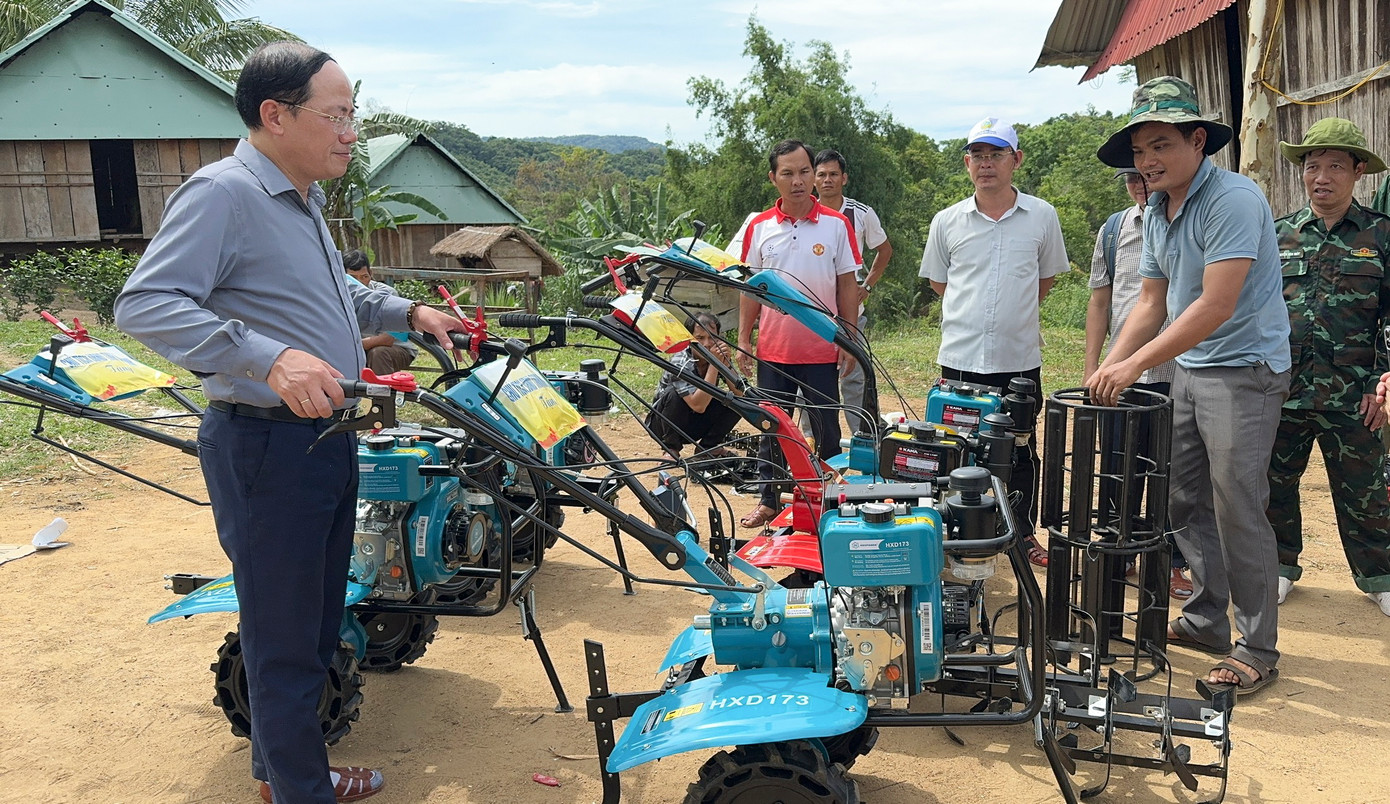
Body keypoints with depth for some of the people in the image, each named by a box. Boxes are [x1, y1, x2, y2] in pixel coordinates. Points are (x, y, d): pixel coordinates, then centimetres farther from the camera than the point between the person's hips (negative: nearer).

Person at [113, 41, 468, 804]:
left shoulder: (302, 200, 15)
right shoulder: (222, 193, -16)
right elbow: (144, 304, -27)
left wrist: (408, 312, 19)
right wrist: (269, 357, -37)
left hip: (325, 439, 10)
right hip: (265, 447, -10)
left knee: (316, 620, 21)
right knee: (285, 635, 2)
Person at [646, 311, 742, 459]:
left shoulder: (719, 357, -11)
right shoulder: (680, 363, -27)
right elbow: (698, 406, -37)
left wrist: (725, 362, -31)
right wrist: (714, 364, -37)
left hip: (695, 427, 5)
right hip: (663, 424, -4)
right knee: (674, 393, -34)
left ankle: (707, 446, 1)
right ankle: (671, 448, -13)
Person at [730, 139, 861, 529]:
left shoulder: (837, 224, -2)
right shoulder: (758, 227, 2)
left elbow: (847, 285, 0)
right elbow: (751, 287, 7)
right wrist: (743, 339, 3)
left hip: (822, 350, -2)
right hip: (772, 350, 2)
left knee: (826, 431, 7)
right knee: (771, 429, 11)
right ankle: (769, 500, 24)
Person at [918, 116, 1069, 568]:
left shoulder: (1041, 216, 2)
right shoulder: (947, 221, 2)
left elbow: (1047, 277, 15)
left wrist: (1014, 313, 13)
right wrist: (977, 312, 11)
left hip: (1020, 357, 0)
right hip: (960, 356, 0)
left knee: (1021, 450, 11)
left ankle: (1025, 534, 26)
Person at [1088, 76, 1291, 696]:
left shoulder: (1233, 199, -18)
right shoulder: (1157, 212, 10)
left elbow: (1215, 306, -25)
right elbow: (1152, 303, 12)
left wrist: (1135, 364, -25)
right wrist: (1108, 368, 0)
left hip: (1244, 370, -8)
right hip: (1189, 369, 9)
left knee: (1237, 510, -6)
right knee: (1185, 500, 12)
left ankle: (1258, 650, 7)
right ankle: (1205, 621, 26)